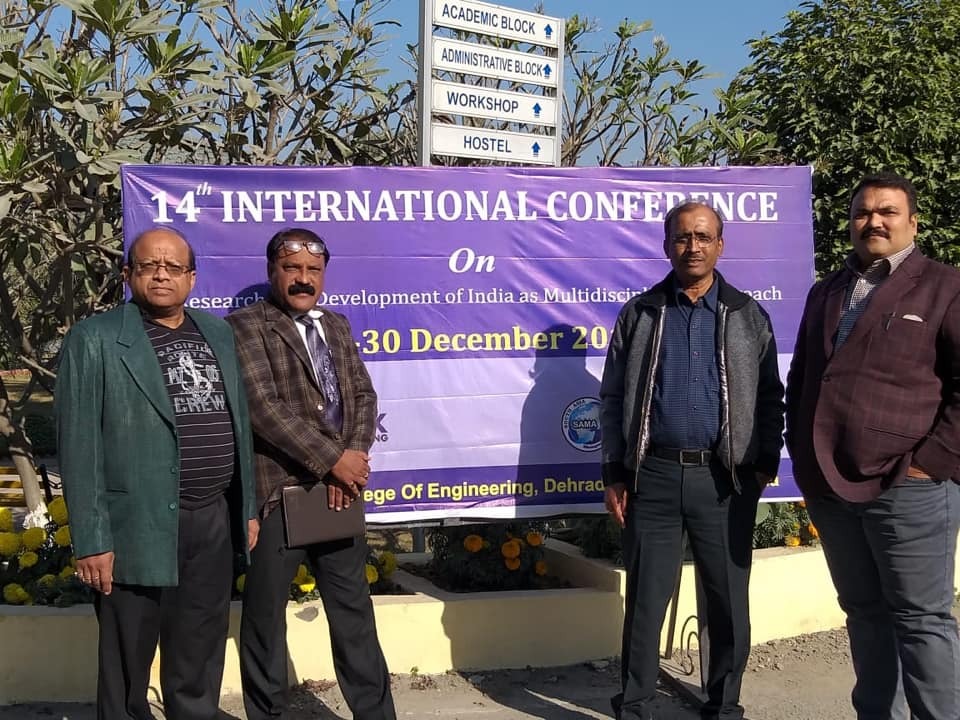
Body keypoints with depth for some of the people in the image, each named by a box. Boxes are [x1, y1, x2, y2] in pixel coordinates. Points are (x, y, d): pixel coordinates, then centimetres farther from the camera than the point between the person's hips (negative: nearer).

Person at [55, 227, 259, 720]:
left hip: (214, 522, 5)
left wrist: (248, 507, 12)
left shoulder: (218, 334, 11)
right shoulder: (94, 340, -5)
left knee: (200, 667, 17)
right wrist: (91, 540, -13)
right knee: (126, 671, 9)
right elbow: (79, 446, -9)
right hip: (139, 527, -5)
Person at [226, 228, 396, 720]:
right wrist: (332, 459, -16)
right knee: (265, 616, 6)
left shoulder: (337, 326, 15)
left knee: (354, 610, 13)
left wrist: (354, 457, -8)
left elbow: (363, 395, 10)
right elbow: (262, 406, -16)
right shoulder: (246, 326, -6)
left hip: (339, 490, 6)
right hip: (276, 492, -6)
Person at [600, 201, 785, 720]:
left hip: (724, 478, 1)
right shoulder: (638, 314, 6)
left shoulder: (748, 316, 8)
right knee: (645, 600, 5)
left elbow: (770, 397, 9)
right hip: (653, 475, 0)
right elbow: (613, 398, 6)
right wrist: (615, 475, 3)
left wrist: (766, 463, 0)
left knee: (729, 600, 8)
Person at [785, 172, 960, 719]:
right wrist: (802, 454, 14)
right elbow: (801, 378, 24)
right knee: (865, 612, 14)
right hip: (831, 485, 6)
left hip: (908, 485, -6)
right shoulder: (826, 294, 18)